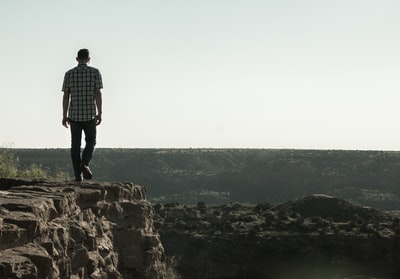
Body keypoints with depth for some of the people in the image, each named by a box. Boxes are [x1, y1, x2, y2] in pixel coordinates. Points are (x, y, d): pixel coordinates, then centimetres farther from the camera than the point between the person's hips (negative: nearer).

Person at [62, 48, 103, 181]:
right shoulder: (95, 72, -2)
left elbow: (66, 96, 2)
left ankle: (78, 175, 4)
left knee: (75, 145, 6)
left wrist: (65, 115, 7)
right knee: (90, 142, 14)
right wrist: (99, 113, -5)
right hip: (90, 115, -1)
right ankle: (84, 164, -11)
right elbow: (98, 94, -8)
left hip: (74, 115, 2)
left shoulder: (69, 74, 3)